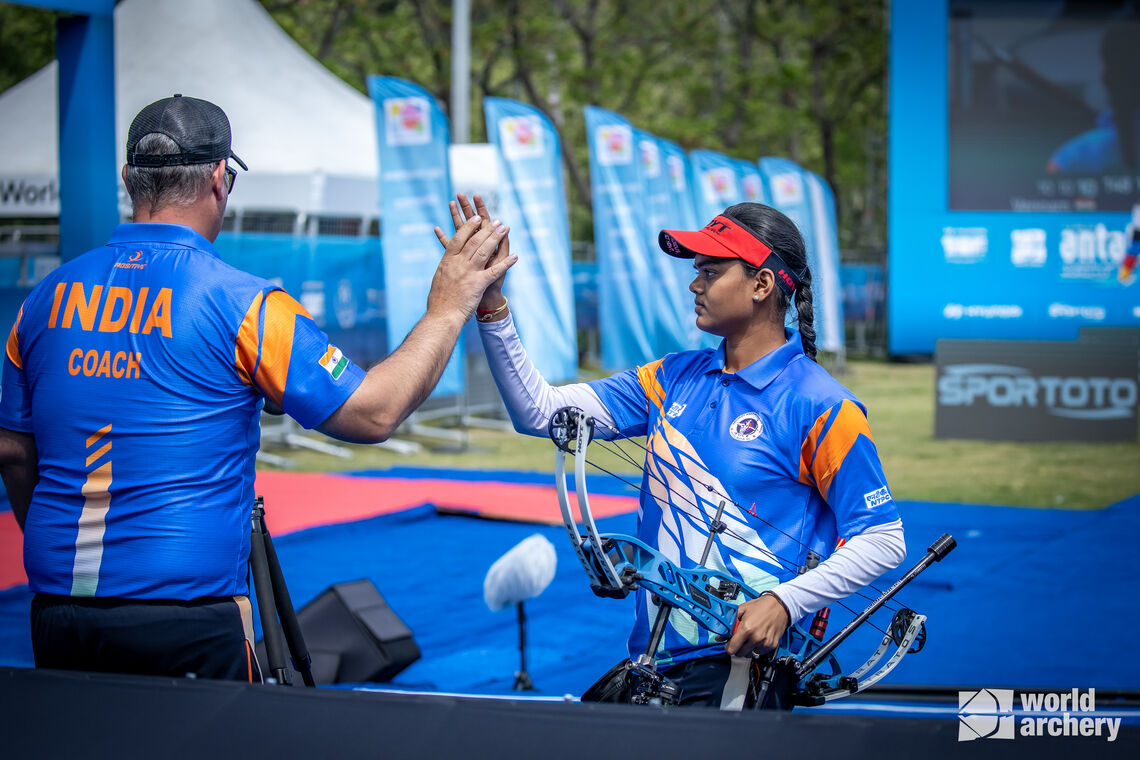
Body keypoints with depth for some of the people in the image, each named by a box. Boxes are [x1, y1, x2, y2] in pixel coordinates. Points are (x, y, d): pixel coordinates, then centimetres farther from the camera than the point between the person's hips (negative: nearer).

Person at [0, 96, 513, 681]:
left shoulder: (47, 297, 6)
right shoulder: (240, 303, -9)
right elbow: (373, 413, -8)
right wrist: (447, 309, 4)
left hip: (56, 610, 5)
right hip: (187, 620, -5)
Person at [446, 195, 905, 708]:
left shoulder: (821, 407, -6)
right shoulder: (675, 379, 12)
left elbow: (883, 541, -7)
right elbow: (540, 412, 9)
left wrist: (784, 602, -19)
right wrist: (490, 302, -2)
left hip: (741, 661, -6)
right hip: (654, 659, 6)